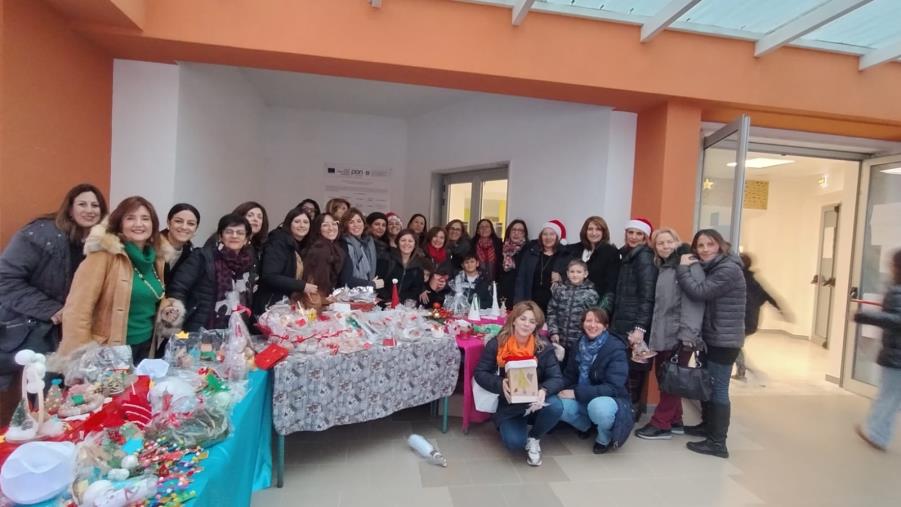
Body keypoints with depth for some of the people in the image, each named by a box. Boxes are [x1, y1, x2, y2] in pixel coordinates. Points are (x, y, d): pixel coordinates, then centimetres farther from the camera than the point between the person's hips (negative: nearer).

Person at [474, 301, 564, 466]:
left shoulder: (543, 346, -8)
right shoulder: (496, 344, -11)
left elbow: (557, 378, -11)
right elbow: (480, 373, -8)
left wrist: (544, 390, -34)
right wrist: (500, 384, -27)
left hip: (535, 402, 2)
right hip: (508, 405, -2)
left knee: (555, 407, -30)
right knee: (515, 442, -25)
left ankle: (534, 438, 2)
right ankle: (506, 425, 15)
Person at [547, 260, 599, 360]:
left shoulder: (591, 293, -3)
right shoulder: (559, 289, 2)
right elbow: (551, 312, 3)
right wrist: (553, 332, -6)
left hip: (579, 341, -2)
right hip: (559, 340, 2)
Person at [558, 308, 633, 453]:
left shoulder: (616, 349, -18)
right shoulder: (579, 345, 0)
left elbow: (613, 388, -25)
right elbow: (569, 376, 7)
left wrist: (577, 392, -27)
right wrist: (562, 390, -16)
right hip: (583, 400, 5)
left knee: (598, 407, -40)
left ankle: (605, 439, -4)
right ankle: (586, 425, 9)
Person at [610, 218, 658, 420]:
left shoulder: (644, 257, -9)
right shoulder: (628, 255, 17)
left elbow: (647, 295, -16)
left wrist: (640, 327, -22)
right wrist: (614, 320, 17)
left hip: (634, 323, -8)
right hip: (622, 321, 8)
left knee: (632, 367, -2)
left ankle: (631, 409, 9)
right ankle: (632, 407, 19)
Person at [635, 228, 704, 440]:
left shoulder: (690, 266, -10)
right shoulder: (663, 268, 16)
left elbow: (693, 301, -19)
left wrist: (688, 335, -24)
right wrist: (652, 332, 15)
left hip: (679, 335, -8)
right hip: (662, 334, 8)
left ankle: (660, 424, 10)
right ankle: (675, 421, 26)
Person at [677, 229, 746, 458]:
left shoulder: (729, 270, -18)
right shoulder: (709, 268, 13)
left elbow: (698, 292, -28)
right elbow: (702, 294, 10)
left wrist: (683, 268, -17)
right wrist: (687, 268, -1)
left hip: (724, 340, -10)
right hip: (710, 338, 10)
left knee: (718, 389, -5)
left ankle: (718, 442, 2)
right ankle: (708, 425, 34)